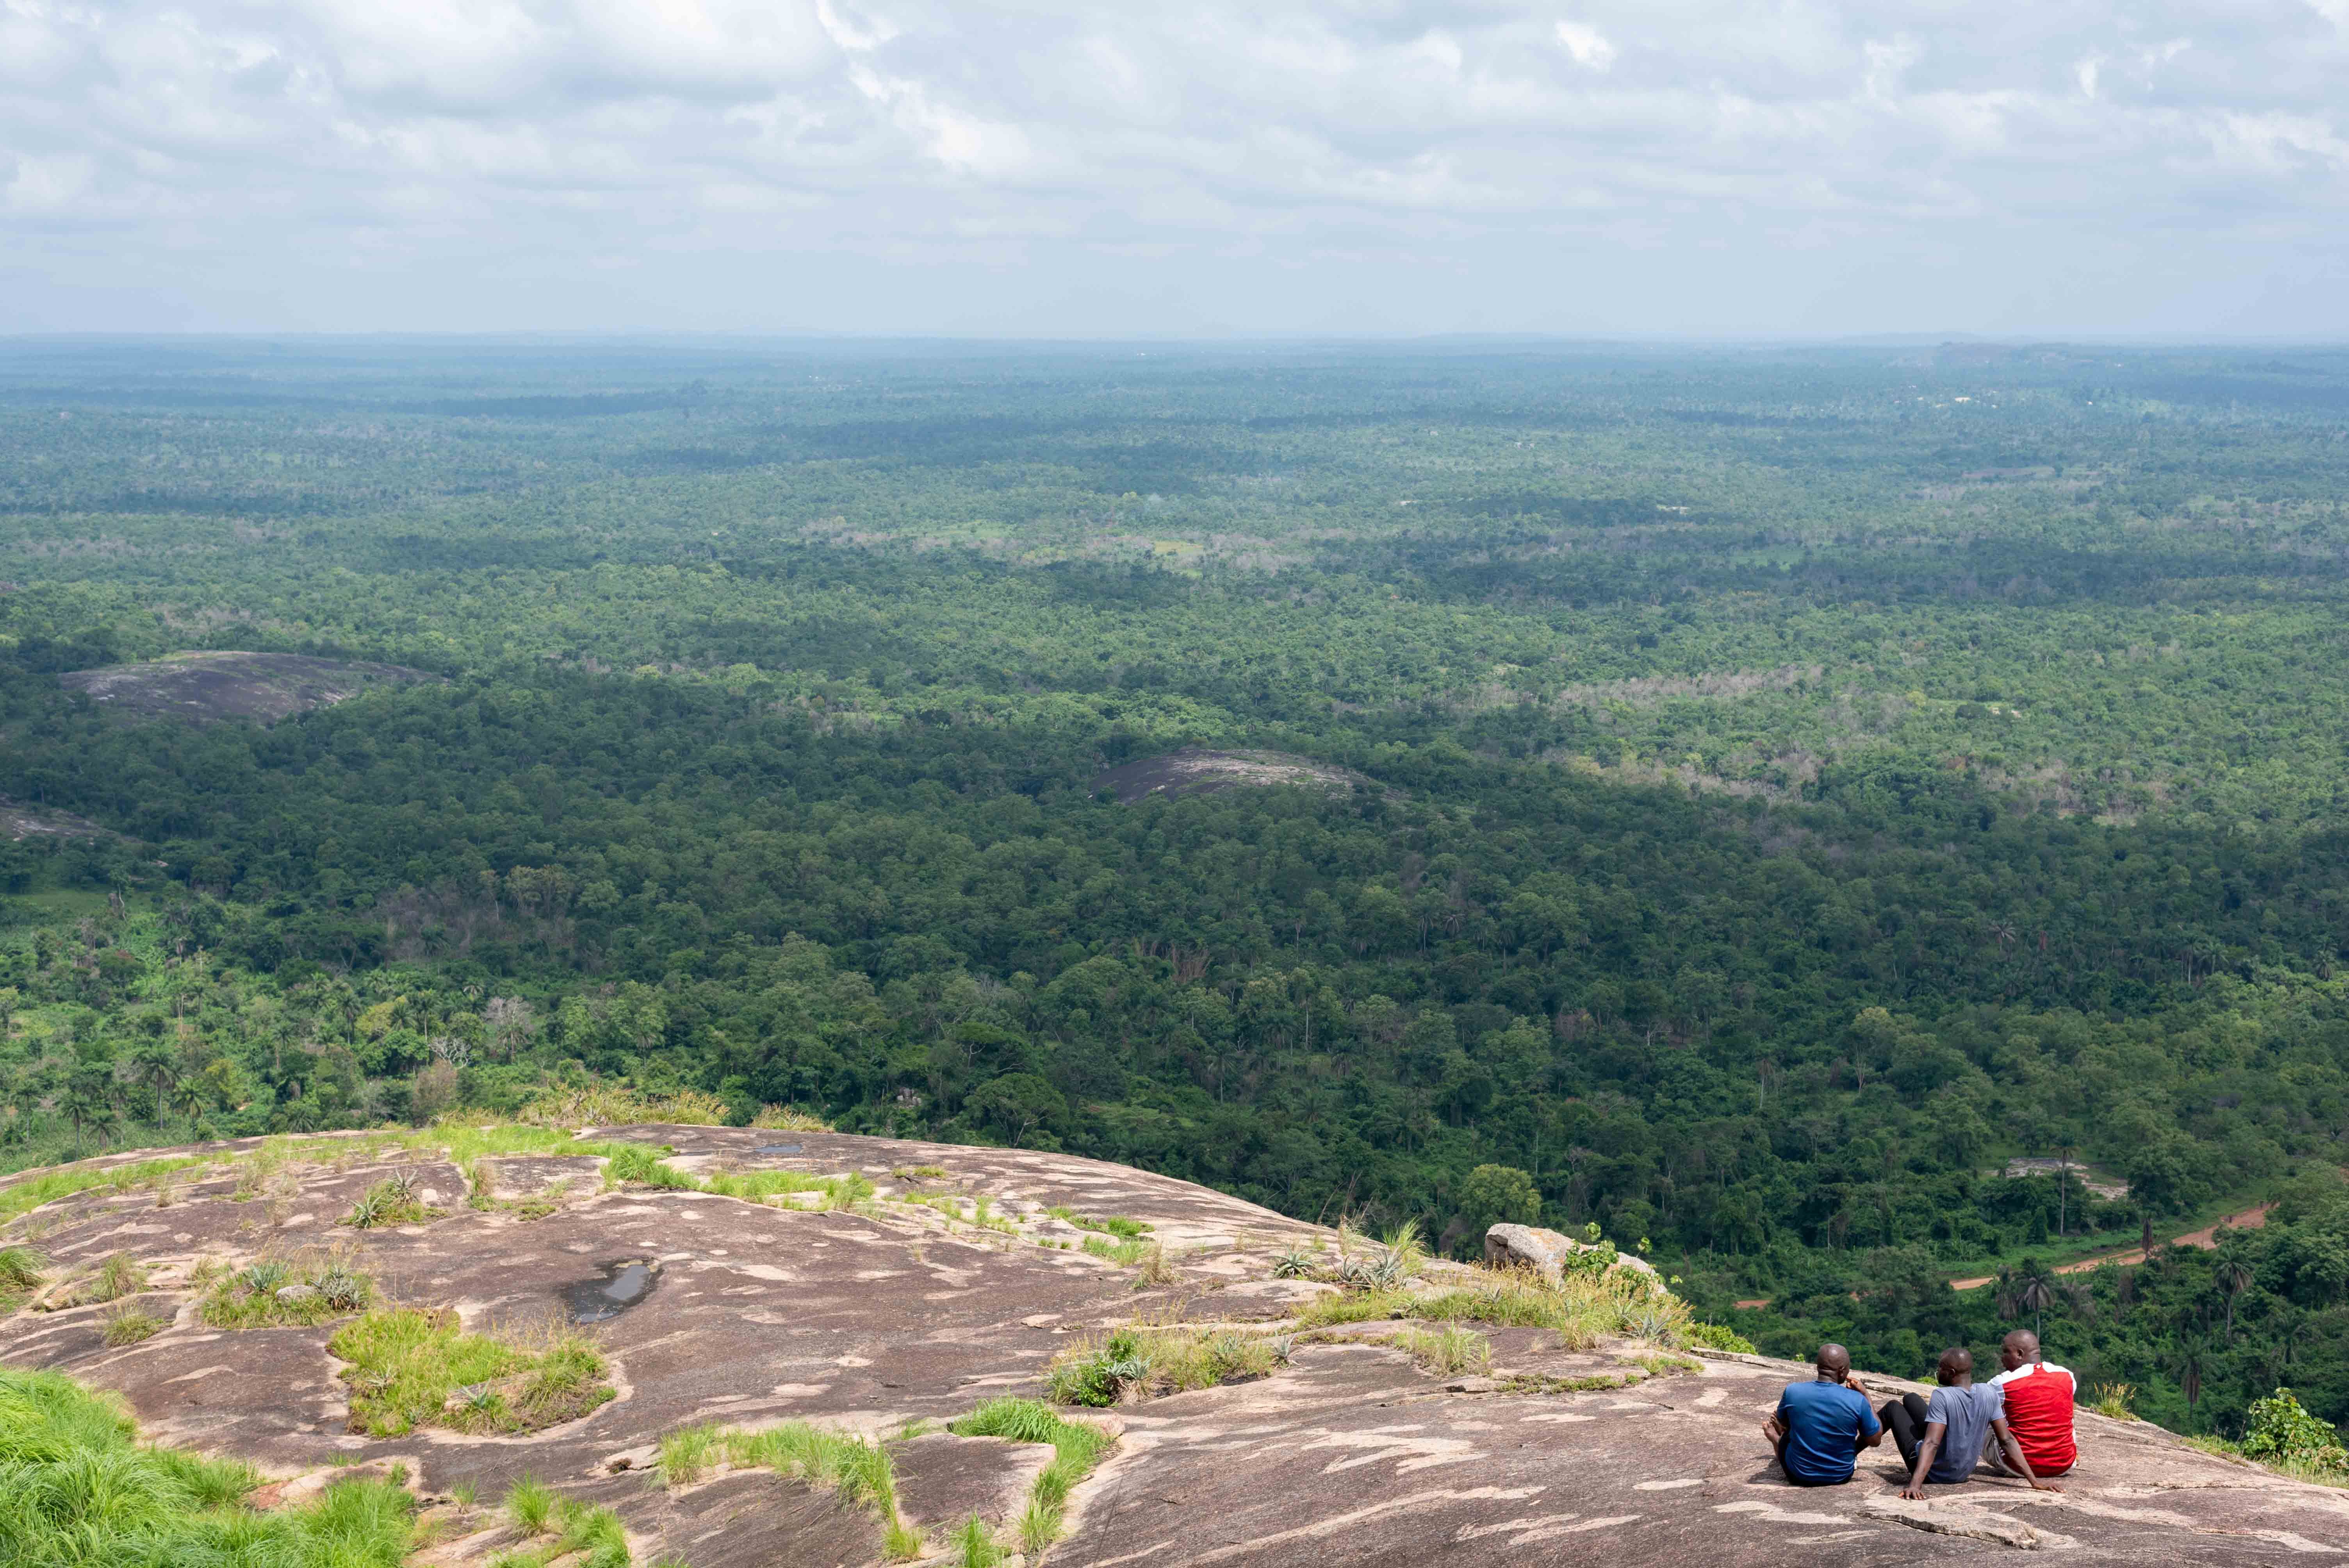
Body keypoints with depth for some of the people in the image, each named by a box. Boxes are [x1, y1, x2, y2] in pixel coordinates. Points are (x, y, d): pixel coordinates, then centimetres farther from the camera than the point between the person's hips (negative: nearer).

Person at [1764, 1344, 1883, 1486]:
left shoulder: (1793, 1392, -17)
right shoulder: (1857, 1401, -21)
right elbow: (1876, 1441, -6)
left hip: (1798, 1476, 0)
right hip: (1841, 1477, 0)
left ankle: (1776, 1439, 56)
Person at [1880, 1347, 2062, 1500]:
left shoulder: (1942, 1396, -29)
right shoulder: (1989, 1393, -12)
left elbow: (1932, 1444, -37)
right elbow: (2007, 1440, -12)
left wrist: (1915, 1485, -43)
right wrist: (2034, 1481, -8)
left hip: (1934, 1474, -6)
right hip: (1963, 1473, 6)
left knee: (1893, 1407, 20)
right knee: (1910, 1399, 26)